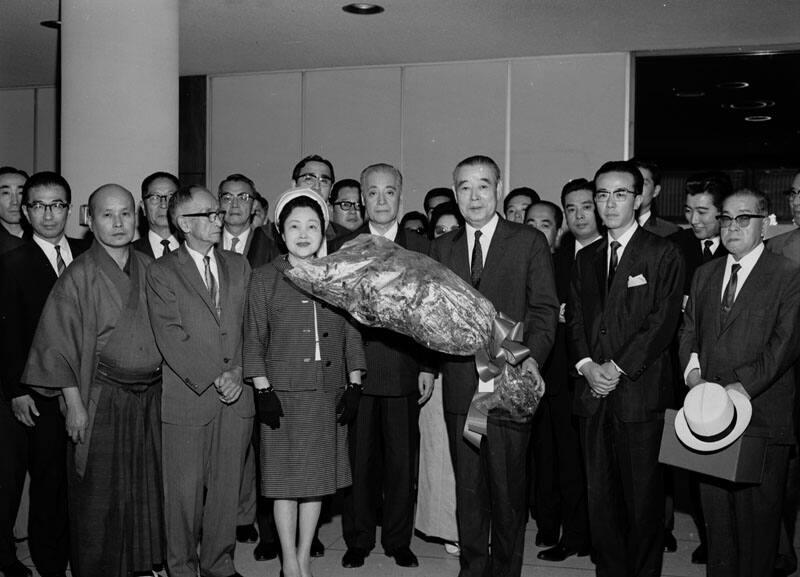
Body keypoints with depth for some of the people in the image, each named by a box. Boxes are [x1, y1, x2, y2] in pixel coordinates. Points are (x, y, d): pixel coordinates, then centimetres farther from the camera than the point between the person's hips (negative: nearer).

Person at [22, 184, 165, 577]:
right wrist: (74, 404, -12)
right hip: (101, 400, -5)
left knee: (144, 488, 14)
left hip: (150, 395, 5)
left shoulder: (148, 268, 5)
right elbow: (59, 345, -9)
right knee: (99, 496, 5)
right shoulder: (79, 276, -10)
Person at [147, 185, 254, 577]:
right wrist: (215, 377, -13)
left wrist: (239, 373, -2)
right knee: (184, 490, 3)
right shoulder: (162, 272, -1)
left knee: (227, 486, 9)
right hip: (187, 397, -4)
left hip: (237, 397, 4)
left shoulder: (239, 266, 14)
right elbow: (170, 337, -9)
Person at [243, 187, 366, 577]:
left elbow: (352, 336, 9)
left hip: (328, 391, 3)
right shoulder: (265, 278, 0)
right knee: (285, 477, 3)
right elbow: (253, 340, 0)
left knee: (318, 476, 9)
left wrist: (354, 385, 3)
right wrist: (263, 389, -7)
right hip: (282, 391, -2)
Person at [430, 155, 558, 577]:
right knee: (467, 487, 11)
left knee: (508, 487, 4)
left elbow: (544, 309, -2)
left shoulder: (529, 242, 3)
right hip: (459, 385, 3)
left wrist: (532, 357, -17)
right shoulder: (442, 248, 13)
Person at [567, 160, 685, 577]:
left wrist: (618, 368, -13)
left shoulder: (663, 254, -1)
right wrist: (586, 364, -5)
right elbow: (574, 317, 12)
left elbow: (663, 321, -9)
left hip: (641, 392, -5)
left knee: (643, 496, 1)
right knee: (600, 496, 8)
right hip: (594, 394, 5)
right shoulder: (585, 258, 17)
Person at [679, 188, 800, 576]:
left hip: (762, 411, -5)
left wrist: (745, 384, -20)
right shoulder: (705, 274, 17)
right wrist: (692, 369, -3)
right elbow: (689, 330, 16)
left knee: (758, 512, 1)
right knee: (716, 511, 10)